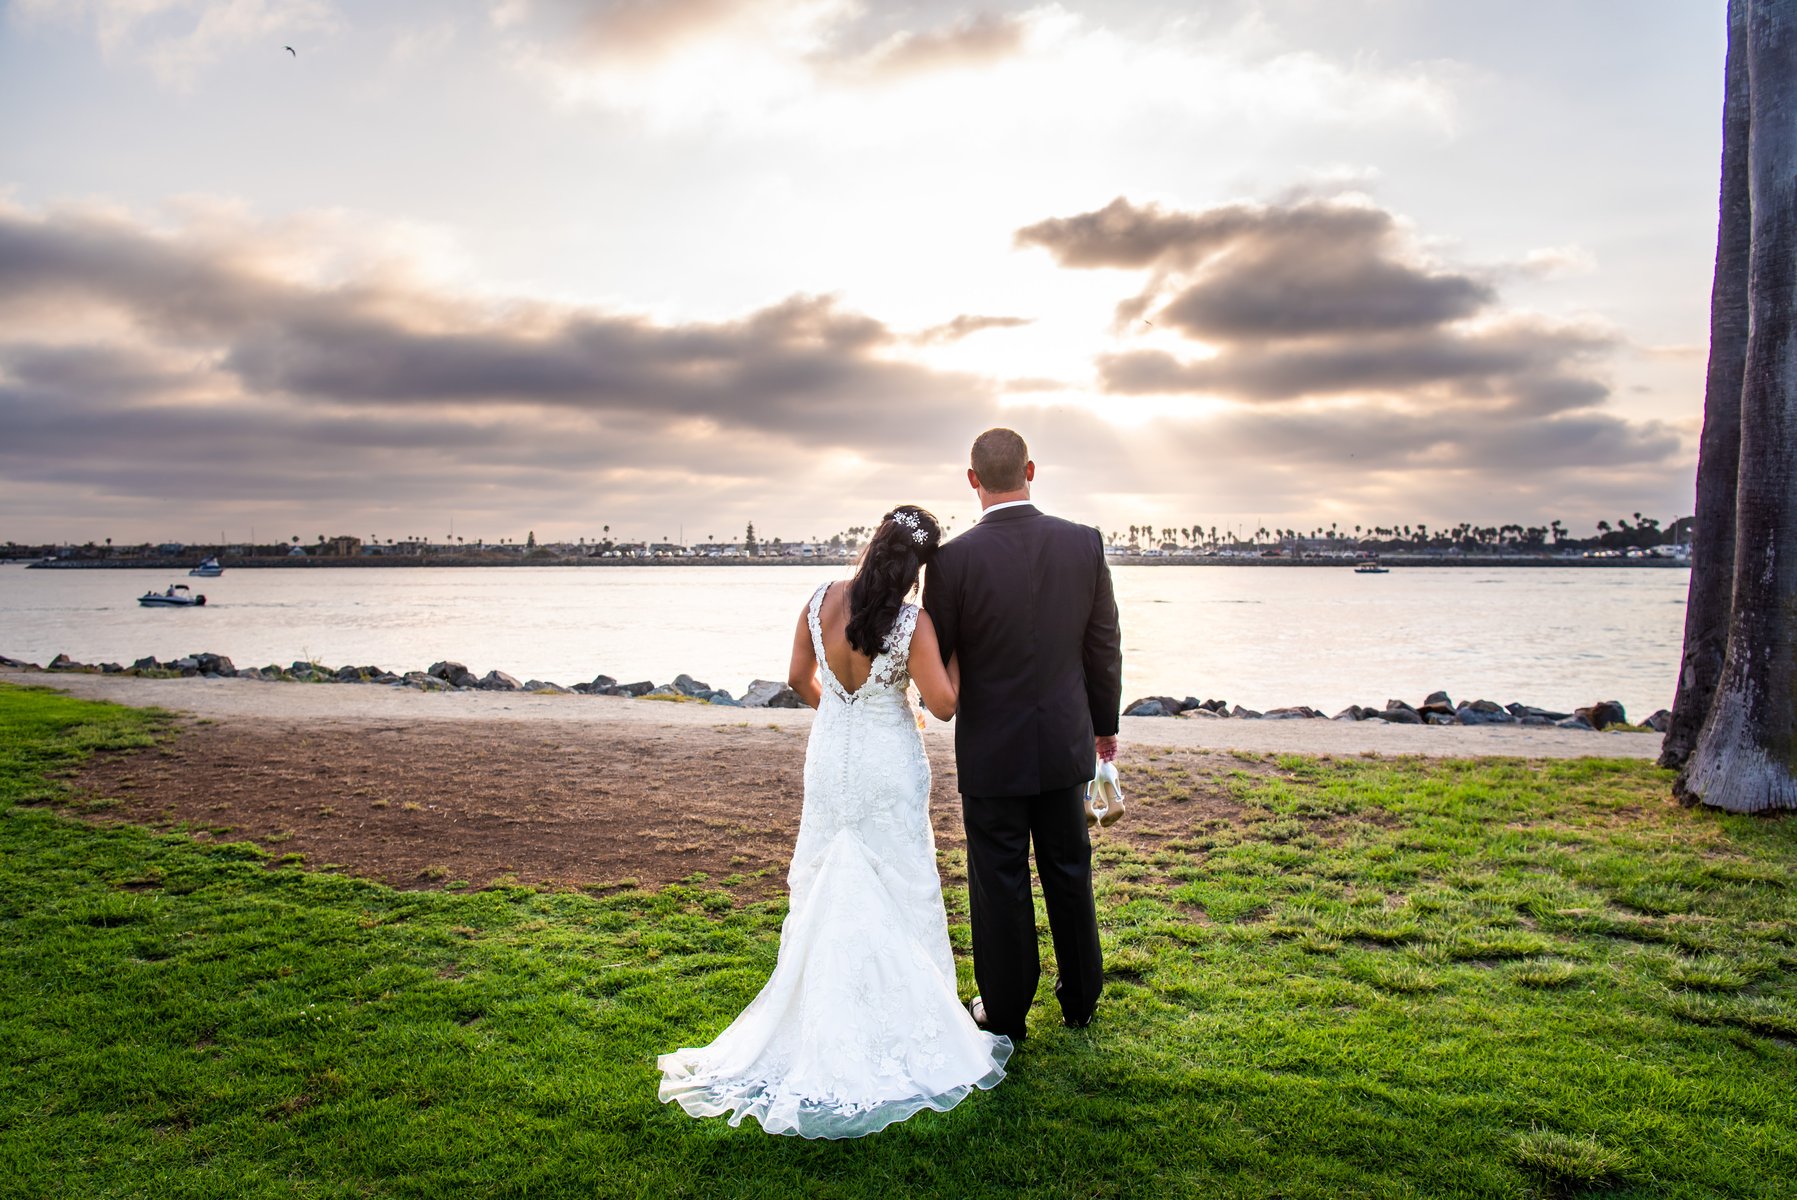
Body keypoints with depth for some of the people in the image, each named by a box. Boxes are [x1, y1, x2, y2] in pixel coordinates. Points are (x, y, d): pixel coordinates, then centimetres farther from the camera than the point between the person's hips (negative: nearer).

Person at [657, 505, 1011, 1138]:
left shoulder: (820, 603, -9)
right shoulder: (912, 623, -22)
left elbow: (800, 680, 4)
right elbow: (944, 704, -16)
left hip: (830, 757, 4)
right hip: (889, 765, -4)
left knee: (826, 883, 17)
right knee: (893, 888, 10)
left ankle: (823, 1012, 30)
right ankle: (897, 1014, 21)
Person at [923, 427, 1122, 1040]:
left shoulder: (954, 558, -17)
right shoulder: (1084, 543, -7)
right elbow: (1104, 646, 1)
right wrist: (1105, 723, 14)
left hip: (991, 749, -3)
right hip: (1065, 743, 4)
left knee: (1000, 882, 9)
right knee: (1069, 873, 18)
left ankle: (1005, 1012, 24)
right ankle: (1081, 998, 34)